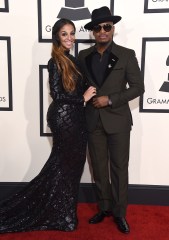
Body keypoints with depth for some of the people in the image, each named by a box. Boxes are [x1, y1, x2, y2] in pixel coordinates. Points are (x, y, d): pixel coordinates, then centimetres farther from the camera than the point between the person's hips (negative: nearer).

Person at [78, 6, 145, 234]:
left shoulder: (126, 55, -3)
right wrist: (85, 97, -4)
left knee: (119, 168, 6)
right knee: (99, 167, 12)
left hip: (118, 120, -3)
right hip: (93, 121, 3)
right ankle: (104, 207, 30)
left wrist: (110, 100, -15)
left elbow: (138, 87, -6)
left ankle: (119, 212, 23)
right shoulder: (83, 56, 6)